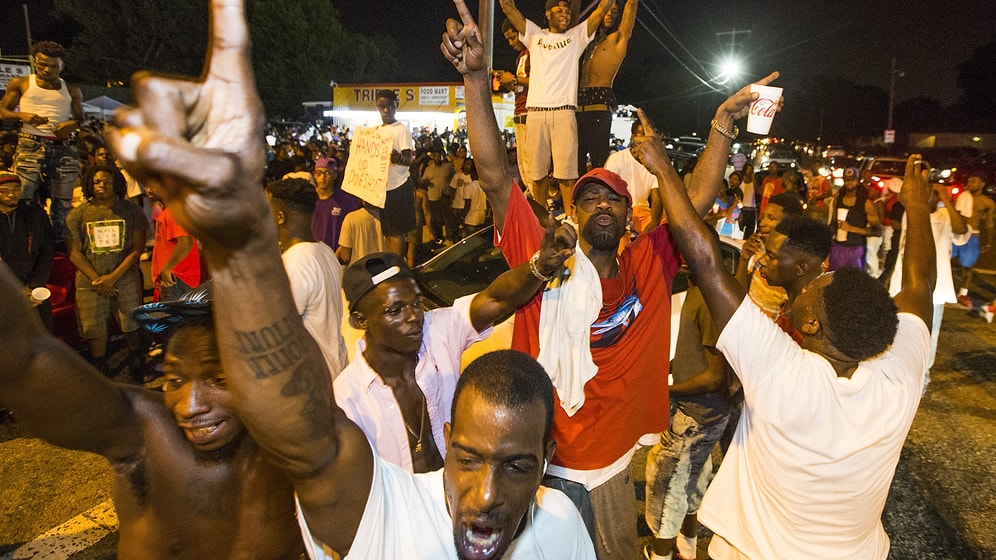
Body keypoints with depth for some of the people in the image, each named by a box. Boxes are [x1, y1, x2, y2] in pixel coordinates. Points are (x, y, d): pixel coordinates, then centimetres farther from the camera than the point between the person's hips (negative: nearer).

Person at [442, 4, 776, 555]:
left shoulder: (647, 264, -2)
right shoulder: (545, 257, -12)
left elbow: (698, 201, 0)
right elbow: (494, 176, -20)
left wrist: (724, 121, -7)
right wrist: (476, 77, -27)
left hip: (615, 463, 4)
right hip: (544, 463, -3)